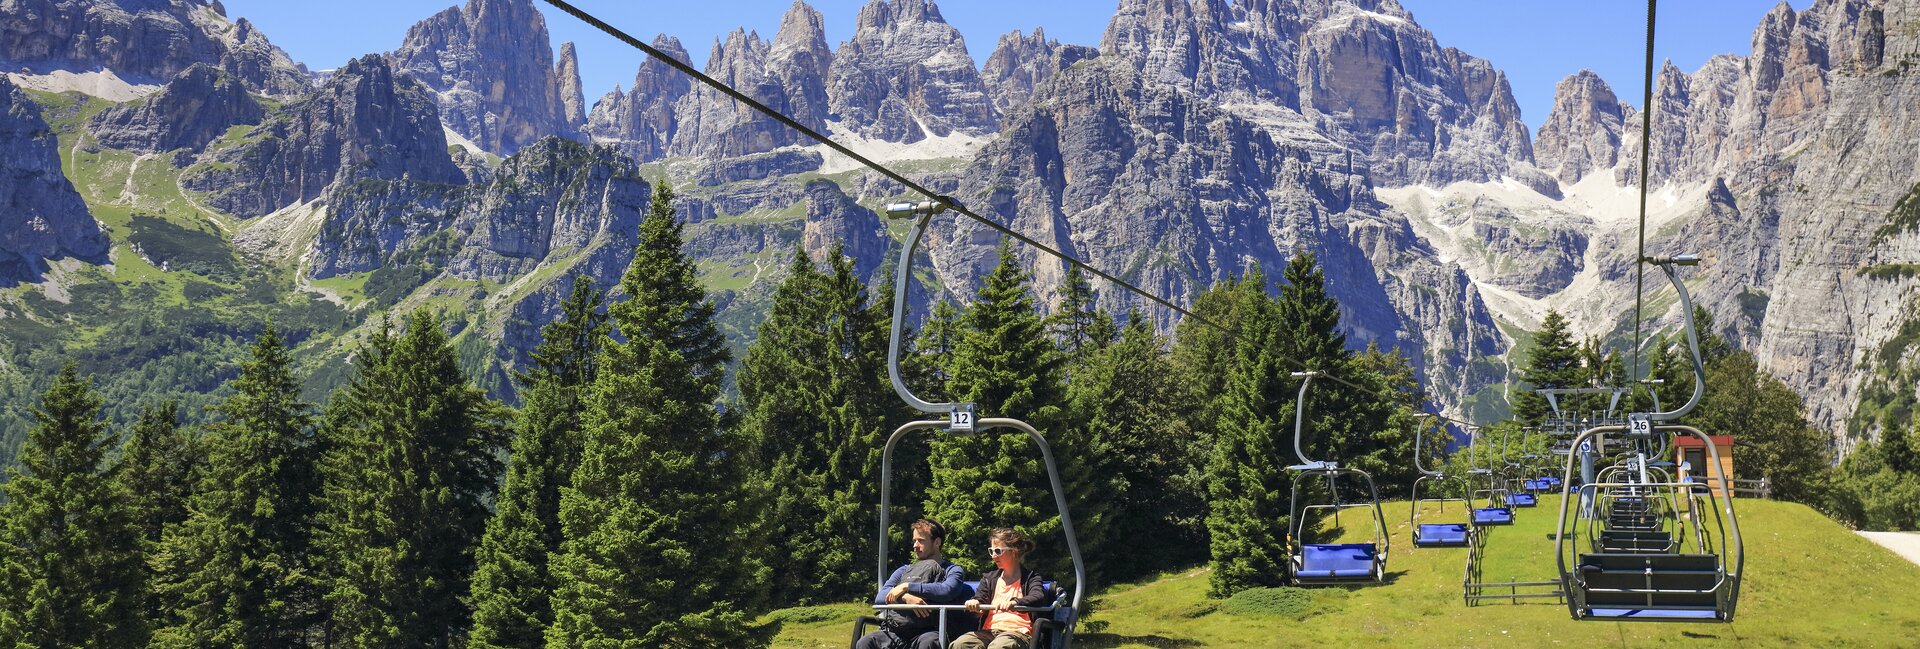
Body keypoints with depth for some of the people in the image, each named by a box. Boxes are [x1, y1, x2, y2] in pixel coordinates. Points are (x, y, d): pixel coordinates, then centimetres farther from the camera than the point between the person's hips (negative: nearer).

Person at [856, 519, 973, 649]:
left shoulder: (952, 570, 16)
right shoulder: (904, 570, 27)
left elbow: (947, 591, -9)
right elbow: (880, 597, 12)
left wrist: (906, 587, -6)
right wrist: (906, 597, -9)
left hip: (926, 633, -4)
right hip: (893, 632, 4)